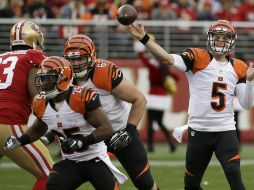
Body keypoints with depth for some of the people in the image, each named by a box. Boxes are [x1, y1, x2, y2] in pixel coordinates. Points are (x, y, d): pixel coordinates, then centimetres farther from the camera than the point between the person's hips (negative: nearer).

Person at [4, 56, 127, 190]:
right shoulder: (41, 104, -3)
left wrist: (81, 142, -34)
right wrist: (19, 141, 4)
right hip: (70, 162, 5)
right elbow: (37, 130, 20)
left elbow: (106, 129, -23)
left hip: (95, 160, -5)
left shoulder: (83, 98, -23)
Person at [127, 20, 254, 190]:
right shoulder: (198, 58, -4)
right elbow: (167, 59, -20)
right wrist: (144, 39, -32)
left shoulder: (238, 68, 5)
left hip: (226, 131, 1)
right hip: (199, 131, 0)